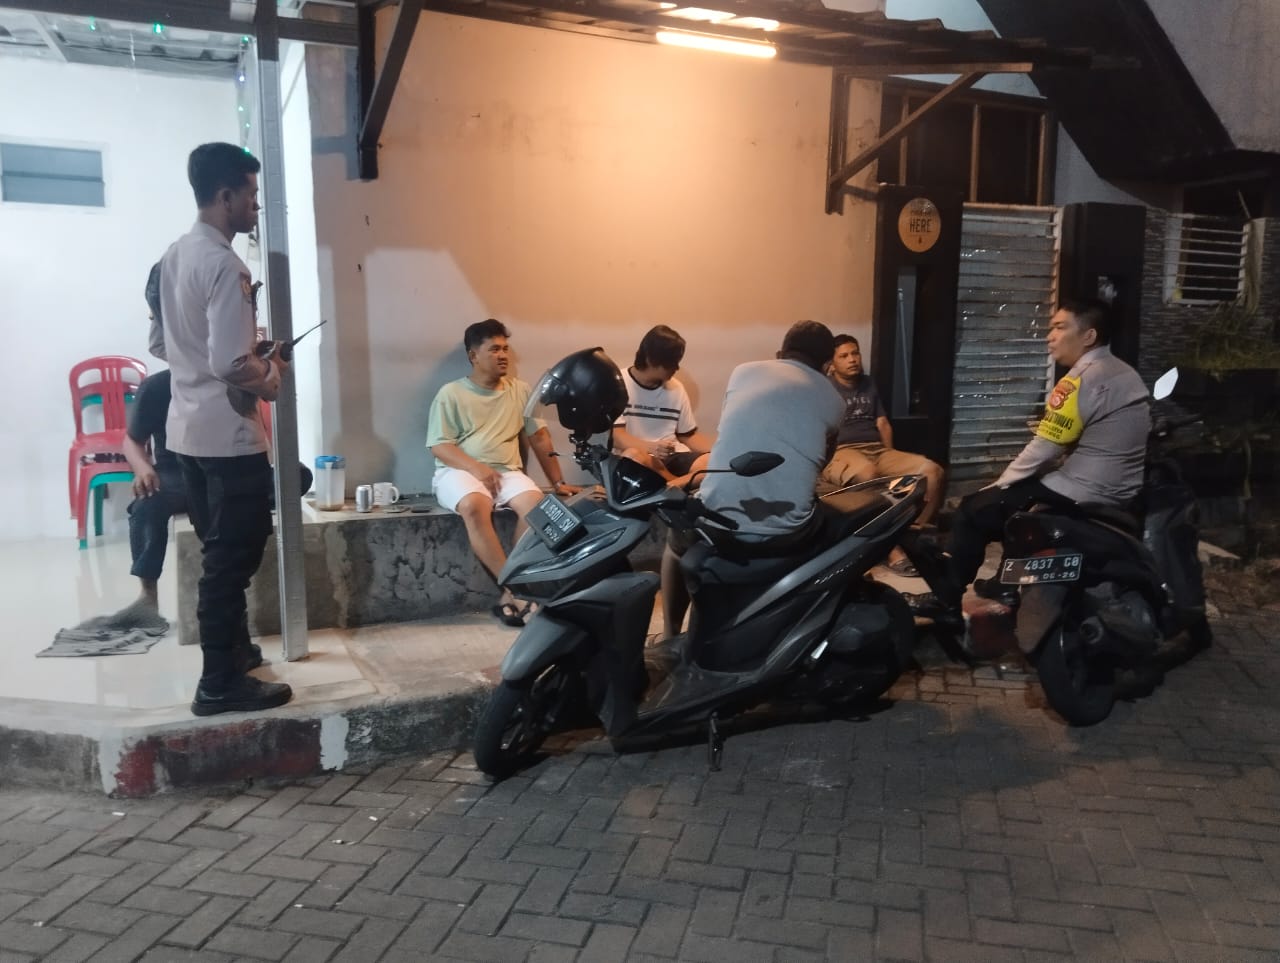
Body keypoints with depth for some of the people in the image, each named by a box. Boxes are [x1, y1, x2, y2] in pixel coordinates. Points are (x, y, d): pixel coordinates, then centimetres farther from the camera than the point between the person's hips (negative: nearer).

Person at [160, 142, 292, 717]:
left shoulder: (175, 255, 10)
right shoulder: (224, 266, -19)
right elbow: (229, 366, -26)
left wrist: (255, 355, 16)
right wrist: (271, 379, -7)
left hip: (188, 429, 9)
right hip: (228, 435, -9)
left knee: (221, 553, 19)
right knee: (233, 559, -1)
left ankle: (232, 650, 33)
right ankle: (219, 684, 8)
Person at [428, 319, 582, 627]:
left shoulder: (520, 390, 13)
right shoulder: (451, 393, 2)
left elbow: (540, 438, 14)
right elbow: (439, 446, -3)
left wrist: (558, 482, 9)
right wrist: (476, 467, -19)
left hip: (507, 472, 3)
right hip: (459, 471, -3)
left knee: (535, 504, -29)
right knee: (474, 506, -37)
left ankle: (513, 593, -24)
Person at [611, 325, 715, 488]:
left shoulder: (676, 388, 11)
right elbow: (615, 436, -12)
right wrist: (651, 447, -32)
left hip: (672, 457, 4)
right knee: (633, 456, -39)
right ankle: (685, 485, -22)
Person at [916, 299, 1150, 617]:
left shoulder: (1079, 380, -17)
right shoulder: (1125, 374, 12)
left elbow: (1043, 450, -16)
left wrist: (997, 485, -3)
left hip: (1081, 496, -10)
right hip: (1120, 494, 10)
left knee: (974, 510, 0)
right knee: (1019, 493, 29)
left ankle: (947, 599, 8)